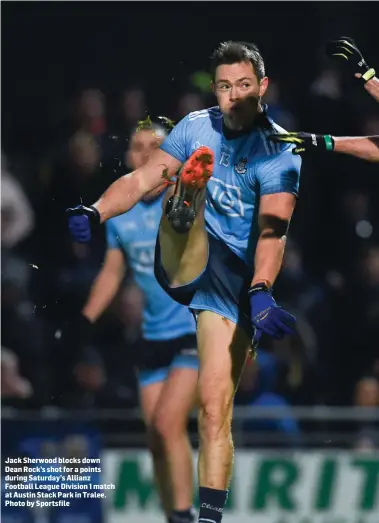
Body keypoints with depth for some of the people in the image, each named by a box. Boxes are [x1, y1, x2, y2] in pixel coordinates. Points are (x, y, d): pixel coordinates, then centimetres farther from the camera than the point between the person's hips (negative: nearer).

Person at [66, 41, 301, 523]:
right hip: (184, 261, 2)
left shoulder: (278, 153, -4)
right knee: (196, 165, -28)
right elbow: (142, 179, 4)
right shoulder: (196, 127, 9)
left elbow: (272, 229, -18)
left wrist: (261, 291, -33)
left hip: (234, 280, -2)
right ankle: (184, 209, -66)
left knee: (215, 405, -9)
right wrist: (95, 213, -14)